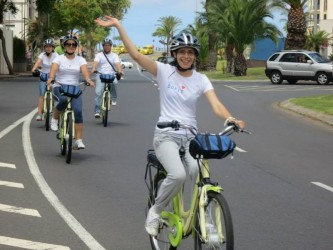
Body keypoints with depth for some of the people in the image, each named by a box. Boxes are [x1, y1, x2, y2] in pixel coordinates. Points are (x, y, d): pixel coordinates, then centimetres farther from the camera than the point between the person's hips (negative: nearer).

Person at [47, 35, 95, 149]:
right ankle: (54, 119, -7)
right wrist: (51, 78, -37)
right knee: (63, 100, -37)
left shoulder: (80, 60, 8)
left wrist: (88, 79, -34)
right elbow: (54, 68, -15)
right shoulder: (59, 58, 4)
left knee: (78, 111, -21)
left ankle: (78, 140, -18)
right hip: (59, 88, -2)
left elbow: (84, 70, -12)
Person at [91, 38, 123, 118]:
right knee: (98, 92, -15)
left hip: (111, 75, 0)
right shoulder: (99, 55, 11)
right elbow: (95, 62, -8)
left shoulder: (114, 55, 13)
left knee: (114, 82, -35)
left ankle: (113, 99, -13)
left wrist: (120, 70, -27)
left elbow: (117, 63, -5)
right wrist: (93, 69, -30)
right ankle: (97, 111, -9)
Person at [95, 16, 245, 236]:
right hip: (166, 135, -2)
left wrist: (231, 119, -31)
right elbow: (135, 54, -11)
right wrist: (118, 25, -19)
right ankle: (155, 212, -3)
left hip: (191, 136, 2)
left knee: (201, 174, -27)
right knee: (178, 175, -30)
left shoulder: (201, 79, 5)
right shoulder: (164, 71, 0)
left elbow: (216, 105, -9)